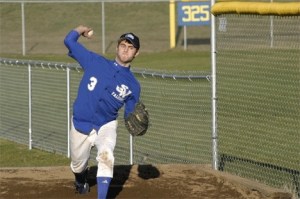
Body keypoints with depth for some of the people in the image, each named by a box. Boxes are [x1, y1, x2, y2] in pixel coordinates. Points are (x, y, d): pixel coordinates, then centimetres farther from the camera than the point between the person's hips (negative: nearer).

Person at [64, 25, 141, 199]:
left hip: (106, 127, -1)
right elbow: (69, 41, 0)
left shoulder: (133, 86, -2)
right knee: (78, 166, 17)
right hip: (81, 126, 1)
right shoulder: (95, 62, -3)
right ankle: (81, 183, 55)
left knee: (106, 156, -31)